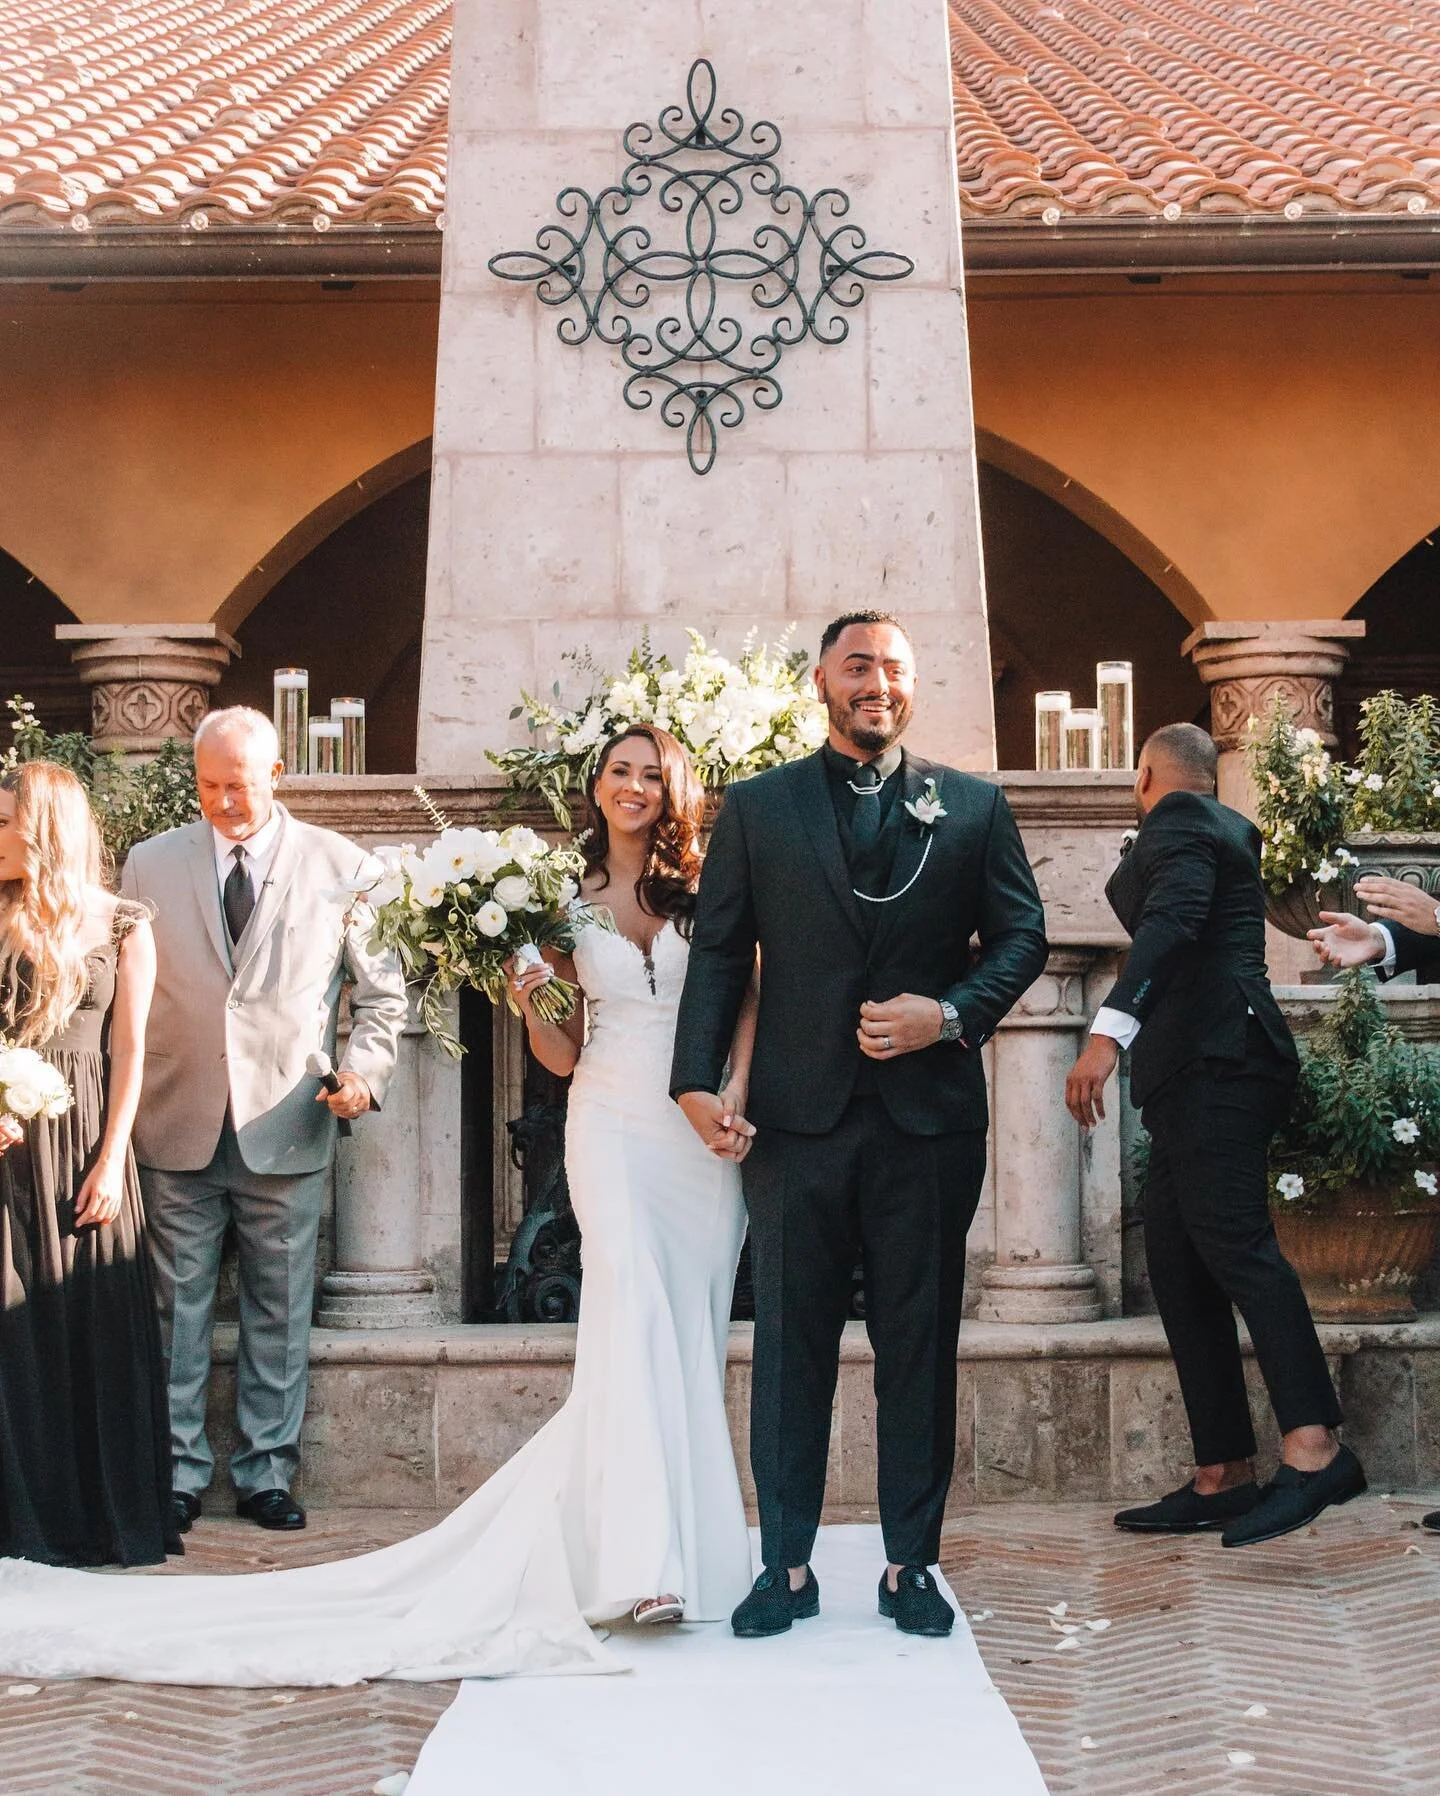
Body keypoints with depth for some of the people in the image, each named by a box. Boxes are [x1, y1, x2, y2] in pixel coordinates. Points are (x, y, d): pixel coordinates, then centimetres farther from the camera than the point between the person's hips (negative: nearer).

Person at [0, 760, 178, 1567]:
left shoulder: (121, 927, 2)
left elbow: (129, 1052, 1)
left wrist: (111, 1161, -6)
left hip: (82, 1141, -1)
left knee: (96, 1325, 2)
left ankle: (106, 1517, 14)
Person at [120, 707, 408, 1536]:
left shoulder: (342, 866, 2)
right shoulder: (151, 863, 7)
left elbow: (382, 990, 8)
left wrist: (366, 1070, -8)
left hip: (286, 1129, -1)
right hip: (175, 1126, 1)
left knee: (280, 1314, 6)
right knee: (176, 1311, 6)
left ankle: (267, 1470, 18)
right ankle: (177, 1470, 17)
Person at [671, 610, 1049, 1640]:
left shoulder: (973, 808, 9)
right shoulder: (757, 810, 8)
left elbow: (1022, 934, 8)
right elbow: (719, 952, 4)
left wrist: (953, 1013, -10)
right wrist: (699, 1079, -8)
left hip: (930, 1119, 0)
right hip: (797, 1121, 0)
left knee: (920, 1345, 7)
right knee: (792, 1344, 5)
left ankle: (912, 1565, 17)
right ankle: (787, 1566, 14)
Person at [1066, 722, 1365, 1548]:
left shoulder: (1178, 822, -3)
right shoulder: (1225, 827, 25)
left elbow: (1173, 922, -22)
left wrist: (1110, 1029, -32)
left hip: (1213, 1059, -10)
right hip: (1199, 1072, 10)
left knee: (1234, 1239, -20)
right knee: (1179, 1268, 5)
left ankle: (1314, 1448, -28)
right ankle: (1221, 1479, 3)